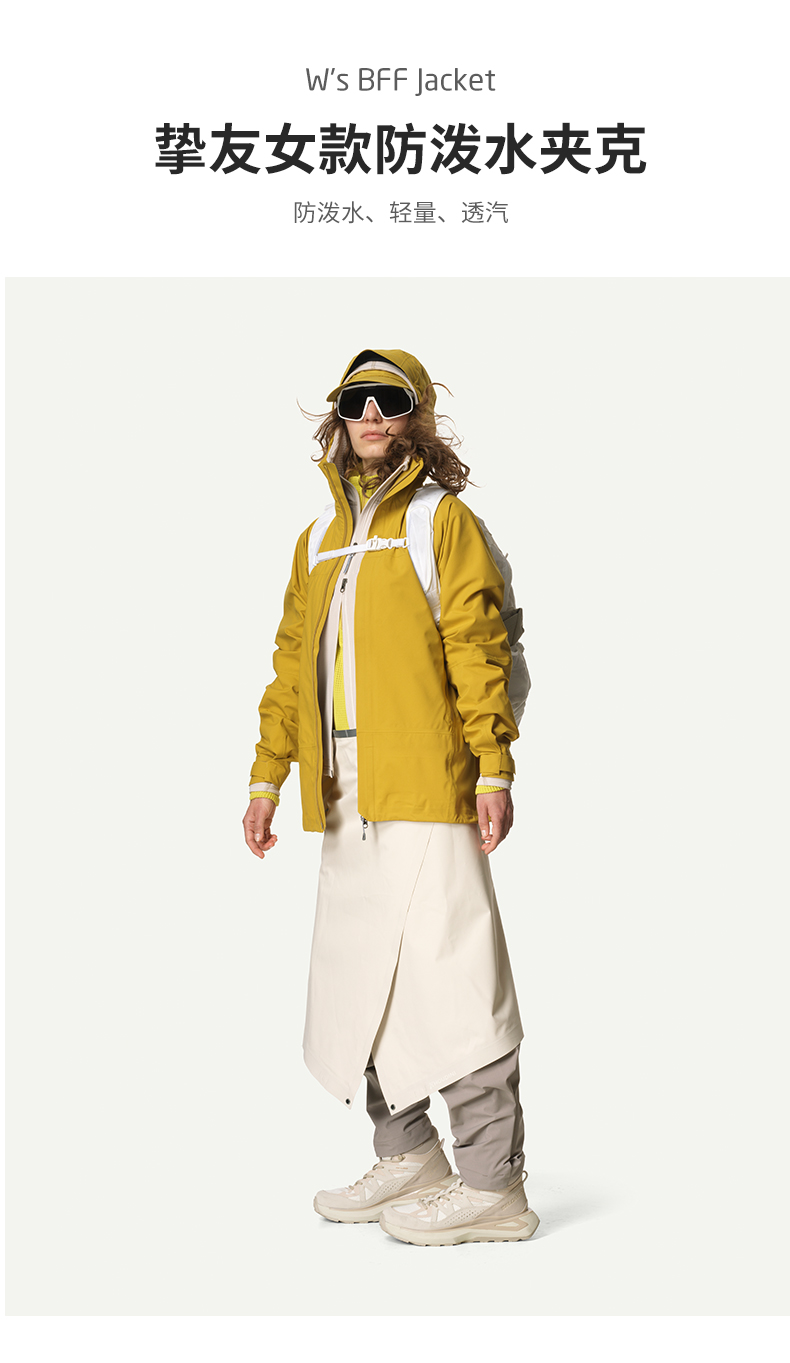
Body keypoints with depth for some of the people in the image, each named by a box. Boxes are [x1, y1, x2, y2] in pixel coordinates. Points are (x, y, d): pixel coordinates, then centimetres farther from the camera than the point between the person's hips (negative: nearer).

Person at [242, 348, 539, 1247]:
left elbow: (479, 652, -7)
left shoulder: (444, 521, 2)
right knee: (358, 980, 11)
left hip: (425, 787, -7)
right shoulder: (319, 538, 20)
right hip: (344, 801, 7)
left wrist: (493, 770, -15)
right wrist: (267, 775, 14)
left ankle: (492, 1185, 3)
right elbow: (291, 662, 19)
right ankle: (406, 1157, 25)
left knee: (447, 979, -7)